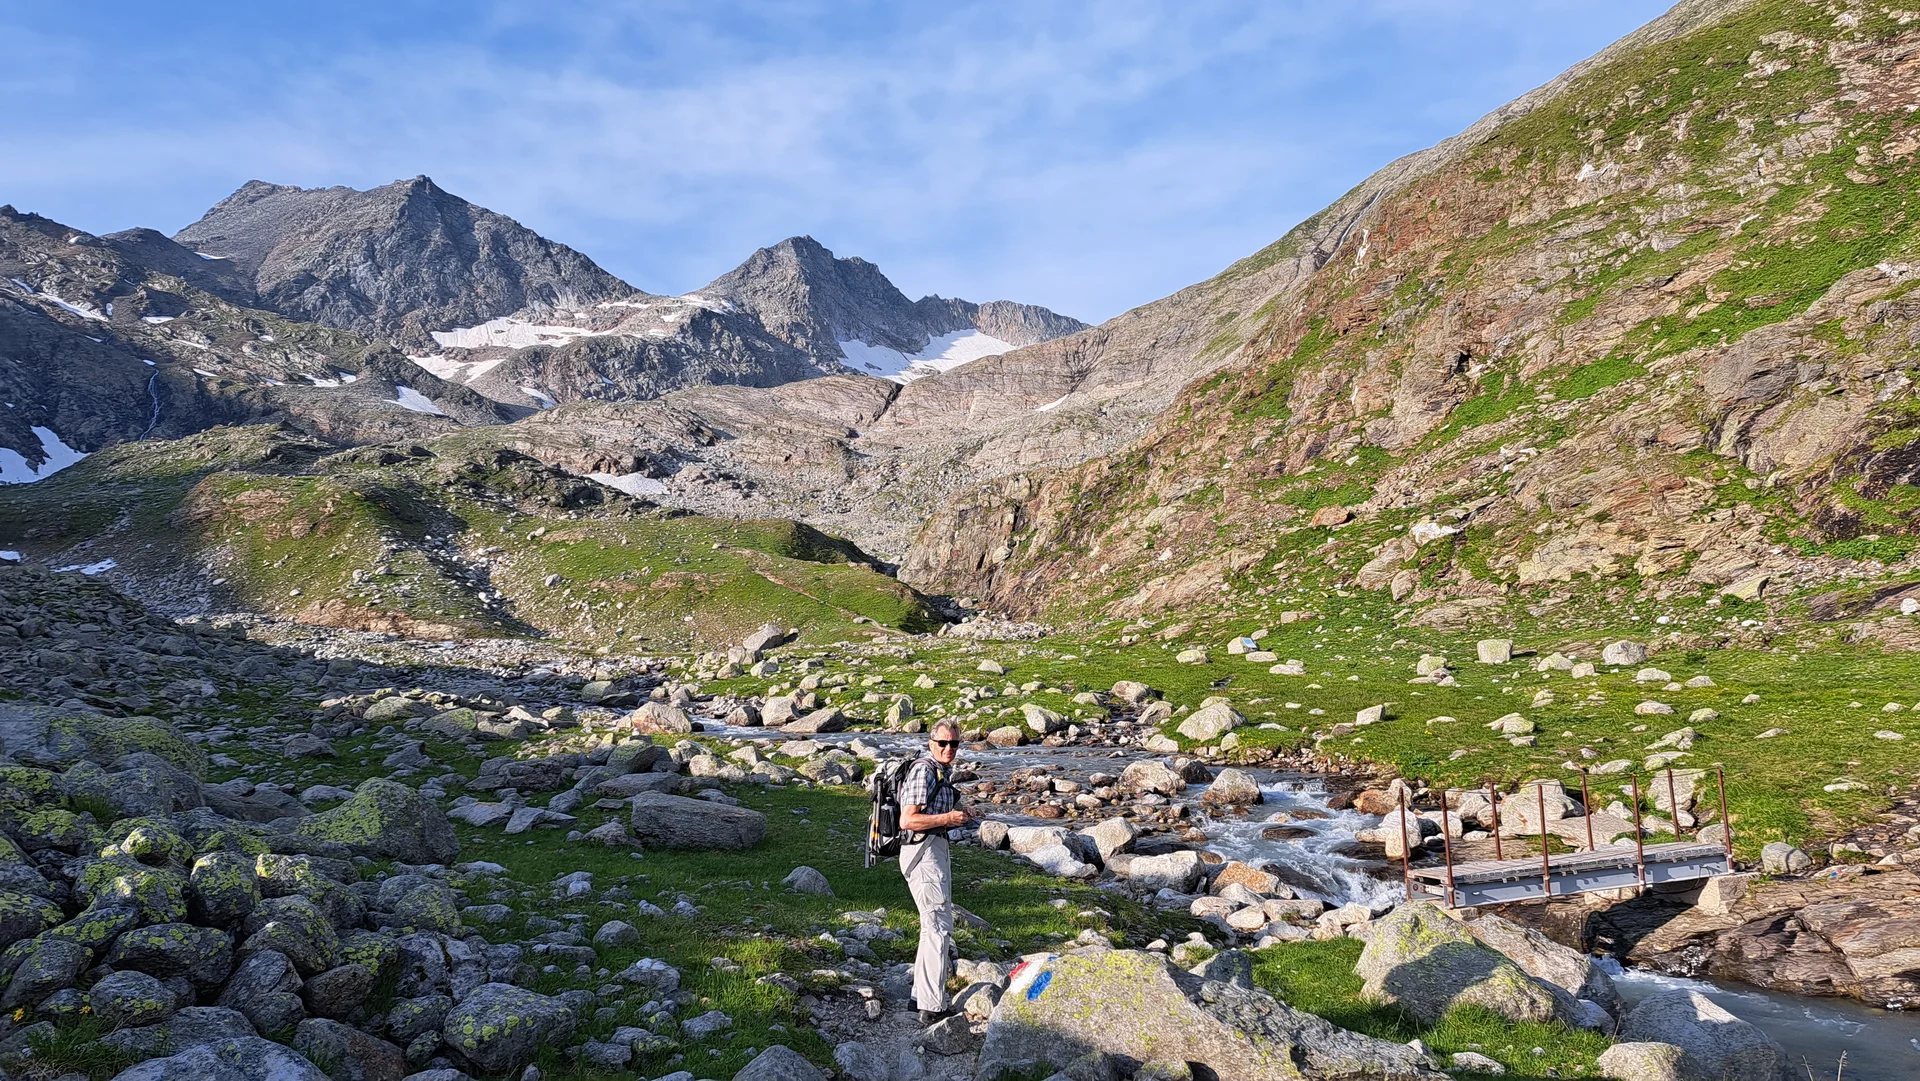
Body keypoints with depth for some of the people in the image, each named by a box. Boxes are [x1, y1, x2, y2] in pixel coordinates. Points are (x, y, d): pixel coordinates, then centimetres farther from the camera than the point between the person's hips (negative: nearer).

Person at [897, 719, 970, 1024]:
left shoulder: (942, 772, 15)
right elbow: (907, 820, -22)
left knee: (935, 924, 18)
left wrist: (957, 816, 12)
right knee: (938, 926, -11)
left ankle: (921, 995, 28)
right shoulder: (923, 771, -16)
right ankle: (932, 1008, -9)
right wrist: (947, 818, -22)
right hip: (923, 850, -11)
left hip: (937, 849, 11)